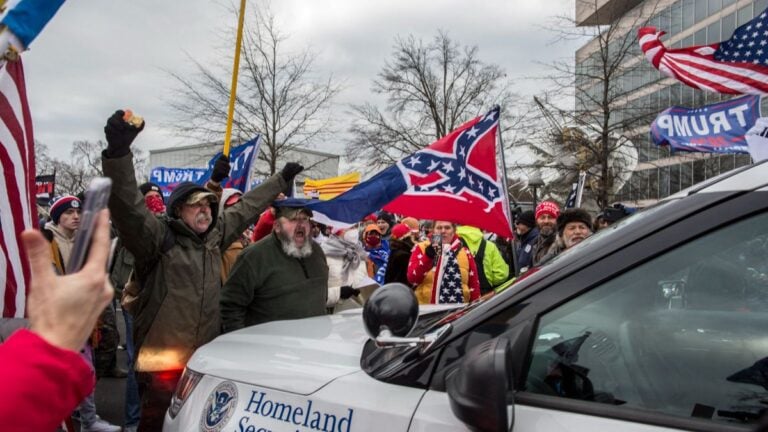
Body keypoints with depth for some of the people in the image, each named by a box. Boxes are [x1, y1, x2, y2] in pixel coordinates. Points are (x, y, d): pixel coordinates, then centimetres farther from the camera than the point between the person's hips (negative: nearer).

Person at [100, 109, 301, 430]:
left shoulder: (214, 236, 10)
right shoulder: (159, 238, -10)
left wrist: (282, 179, 31)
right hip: (163, 361, -6)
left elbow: (247, 207, 21)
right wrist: (118, 151, -40)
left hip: (205, 359, 7)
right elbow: (127, 206, -26)